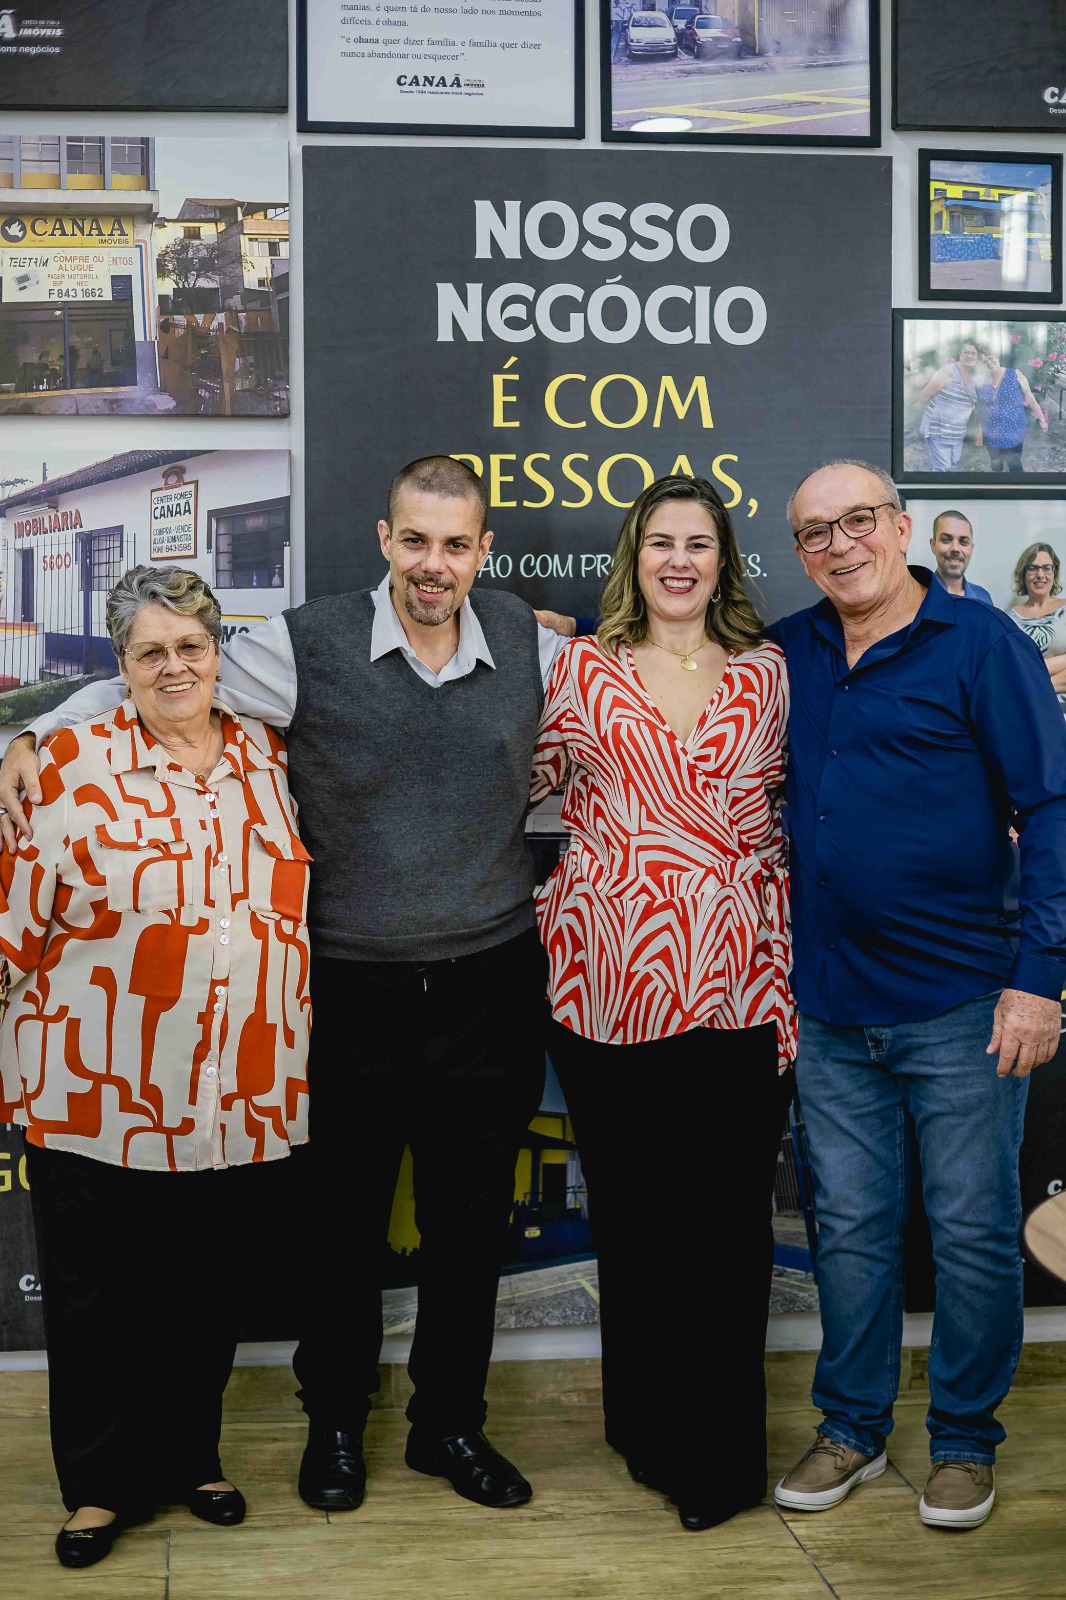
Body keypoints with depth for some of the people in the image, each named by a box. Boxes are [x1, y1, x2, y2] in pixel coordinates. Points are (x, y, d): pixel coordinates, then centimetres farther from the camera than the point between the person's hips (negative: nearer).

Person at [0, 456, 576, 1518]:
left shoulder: (532, 646, 0)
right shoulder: (307, 646, -9)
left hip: (488, 983, 3)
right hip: (351, 985, -2)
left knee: (471, 1217, 14)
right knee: (344, 1217, 11)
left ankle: (450, 1423, 34)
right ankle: (334, 1422, 34)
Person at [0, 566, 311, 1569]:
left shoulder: (269, 757, 5)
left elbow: (302, 900, 18)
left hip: (240, 1098, 3)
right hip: (97, 1097, -3)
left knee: (207, 1292, 17)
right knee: (96, 1298, 10)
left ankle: (189, 1458, 36)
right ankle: (100, 1485, 29)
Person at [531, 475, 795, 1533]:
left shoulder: (766, 674, 8)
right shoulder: (581, 668, 5)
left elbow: (785, 827, 10)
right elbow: (527, 786, 11)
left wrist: (790, 980, 6)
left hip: (734, 989, 0)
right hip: (607, 986, 0)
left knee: (727, 1217, 4)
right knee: (628, 1212, 11)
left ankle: (720, 1455, 20)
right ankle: (645, 1428, 30)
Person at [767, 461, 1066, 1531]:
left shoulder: (980, 643, -5)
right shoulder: (786, 655, 8)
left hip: (962, 1002, -4)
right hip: (831, 1003, 4)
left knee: (973, 1229, 7)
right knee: (850, 1226, 13)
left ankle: (964, 1441, 24)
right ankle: (852, 1428, 29)